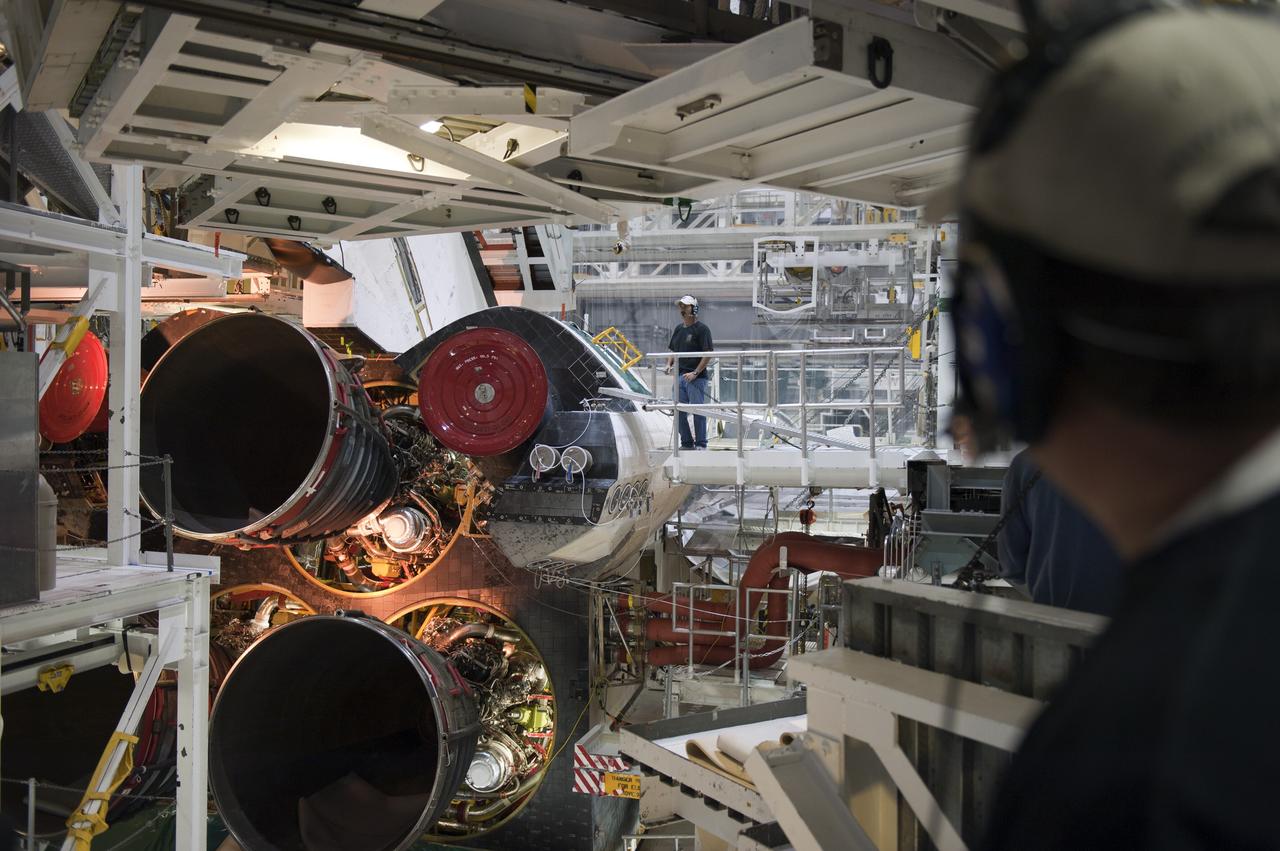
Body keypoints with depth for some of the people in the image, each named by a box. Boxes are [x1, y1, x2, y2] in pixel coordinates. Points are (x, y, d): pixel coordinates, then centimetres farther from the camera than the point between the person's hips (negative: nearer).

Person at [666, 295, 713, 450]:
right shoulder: (678, 329, 15)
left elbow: (708, 354, -12)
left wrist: (695, 373, -18)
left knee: (698, 411, -6)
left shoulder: (702, 329, -6)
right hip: (679, 376, 7)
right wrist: (669, 364, 4)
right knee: (680, 412, 7)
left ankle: (701, 444, 1)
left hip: (696, 378, -7)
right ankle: (686, 443, 18)